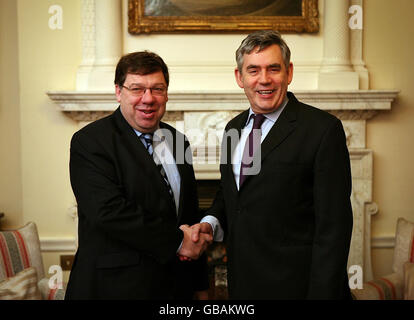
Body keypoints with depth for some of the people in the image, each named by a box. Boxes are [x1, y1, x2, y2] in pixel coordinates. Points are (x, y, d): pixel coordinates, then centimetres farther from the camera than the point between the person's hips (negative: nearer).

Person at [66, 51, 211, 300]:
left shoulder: (177, 140, 8)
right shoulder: (89, 141, -12)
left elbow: (191, 215, 11)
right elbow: (107, 211, -24)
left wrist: (200, 286, 12)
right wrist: (176, 240, -18)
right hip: (116, 286, -5)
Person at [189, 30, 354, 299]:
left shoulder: (323, 129, -14)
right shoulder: (234, 128, 8)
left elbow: (333, 225, -16)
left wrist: (321, 293, -19)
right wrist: (211, 222, 0)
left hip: (295, 285, -6)